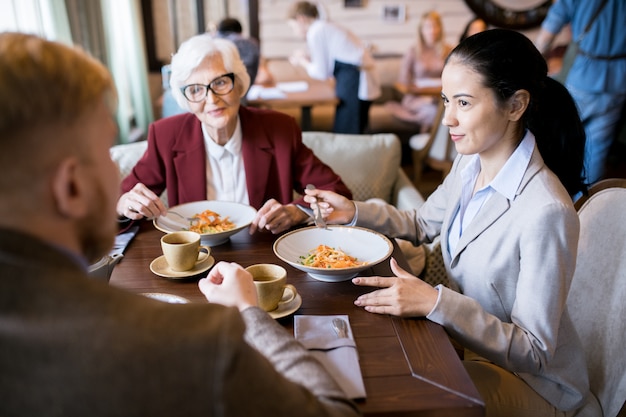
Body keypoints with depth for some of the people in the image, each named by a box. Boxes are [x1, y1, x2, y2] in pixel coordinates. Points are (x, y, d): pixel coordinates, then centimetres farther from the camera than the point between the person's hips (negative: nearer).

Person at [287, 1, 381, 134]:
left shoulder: (315, 32, -7)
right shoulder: (326, 27, 19)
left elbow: (322, 73, -6)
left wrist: (302, 62, 9)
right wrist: (307, 58, 19)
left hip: (354, 82, -9)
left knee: (344, 132, -3)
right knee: (352, 133, 14)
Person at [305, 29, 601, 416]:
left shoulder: (545, 211, -31)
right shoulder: (469, 164, -6)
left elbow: (534, 351, -24)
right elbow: (423, 223, 13)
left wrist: (437, 303, -35)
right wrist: (354, 211, -1)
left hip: (532, 380, -6)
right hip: (468, 341, 6)